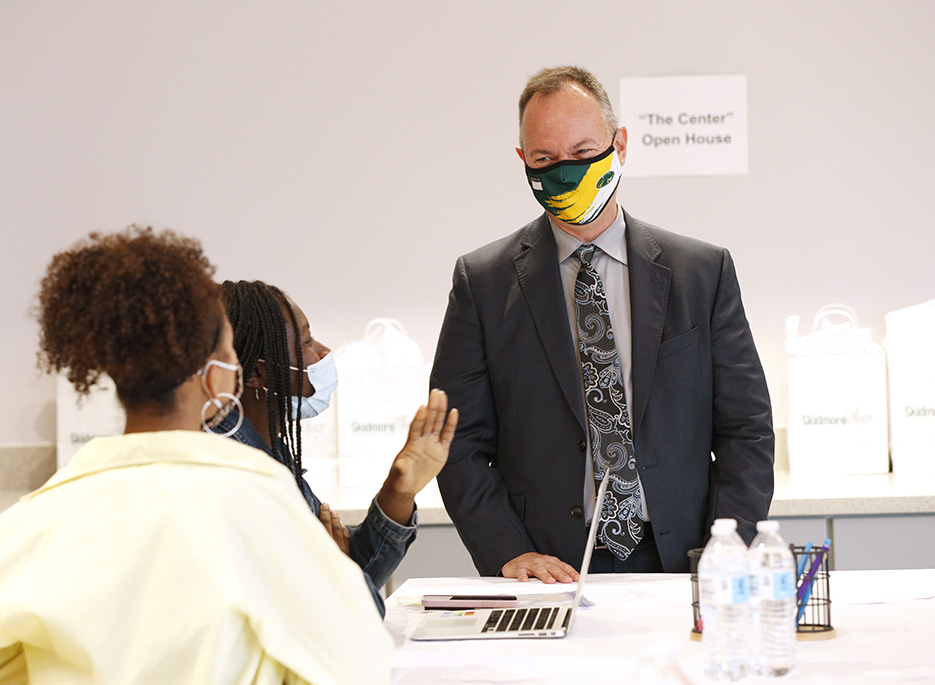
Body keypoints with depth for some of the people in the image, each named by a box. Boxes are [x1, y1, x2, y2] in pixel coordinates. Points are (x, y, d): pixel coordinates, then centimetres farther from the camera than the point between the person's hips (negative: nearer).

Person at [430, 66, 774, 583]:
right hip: (548, 574, -1)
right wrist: (509, 553, -8)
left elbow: (745, 429, 9)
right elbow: (460, 441, 6)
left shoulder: (704, 272, 10)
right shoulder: (483, 283, 8)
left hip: (676, 565, 2)